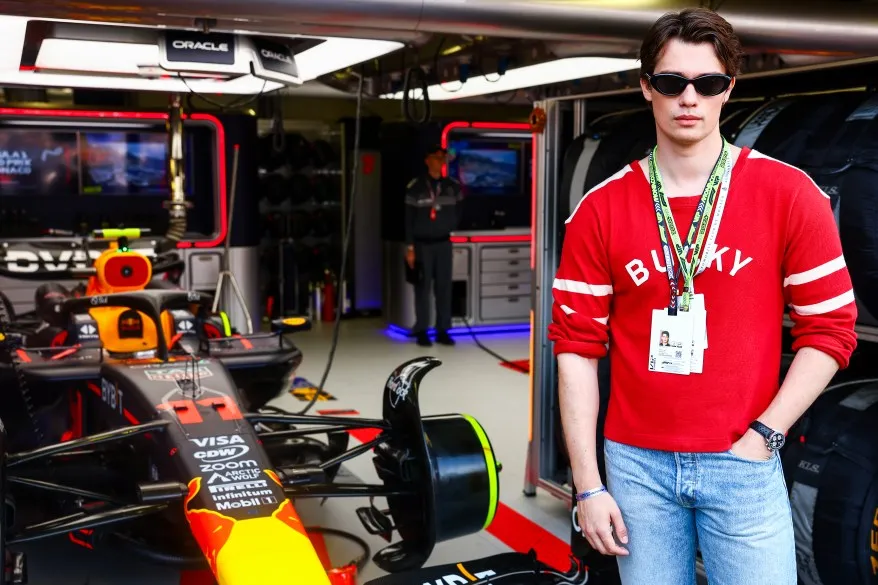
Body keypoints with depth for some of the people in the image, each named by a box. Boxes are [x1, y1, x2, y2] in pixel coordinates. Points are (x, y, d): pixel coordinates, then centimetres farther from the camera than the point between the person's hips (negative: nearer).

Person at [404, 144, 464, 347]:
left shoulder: (453, 187, 5)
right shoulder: (415, 187, -5)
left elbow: (457, 212, 17)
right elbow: (409, 219, -5)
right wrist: (410, 247, -8)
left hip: (444, 243, 3)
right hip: (422, 244, -3)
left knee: (444, 287, 4)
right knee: (423, 288, -1)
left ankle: (442, 330, 11)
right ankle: (421, 331, 7)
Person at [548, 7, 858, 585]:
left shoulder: (791, 195, -3)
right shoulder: (601, 210, -1)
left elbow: (828, 329, 0)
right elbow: (577, 347, -1)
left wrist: (762, 437, -7)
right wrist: (588, 486, -3)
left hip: (744, 462, -1)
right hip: (636, 462, 1)